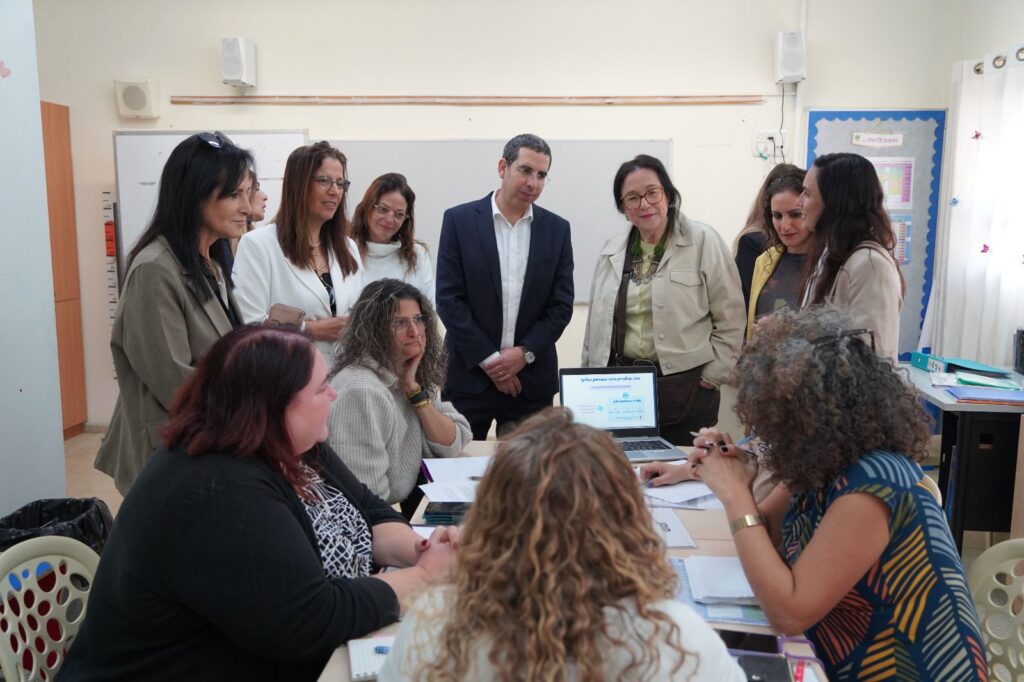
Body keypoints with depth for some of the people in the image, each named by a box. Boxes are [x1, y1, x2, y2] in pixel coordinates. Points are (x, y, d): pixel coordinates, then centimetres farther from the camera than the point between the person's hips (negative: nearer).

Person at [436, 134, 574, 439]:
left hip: (532, 378, 2)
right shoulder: (459, 220, -1)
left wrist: (525, 353, -8)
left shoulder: (557, 229, 6)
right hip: (469, 374, -2)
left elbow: (561, 304, 4)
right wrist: (488, 359, -10)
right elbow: (448, 298, -6)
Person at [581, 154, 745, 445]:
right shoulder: (612, 251, 9)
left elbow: (730, 319, -3)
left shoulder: (704, 242, -3)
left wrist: (711, 378, -5)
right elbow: (596, 322, 15)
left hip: (685, 390, -3)